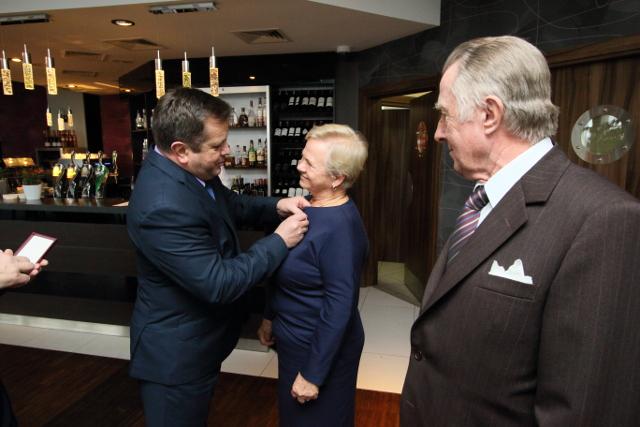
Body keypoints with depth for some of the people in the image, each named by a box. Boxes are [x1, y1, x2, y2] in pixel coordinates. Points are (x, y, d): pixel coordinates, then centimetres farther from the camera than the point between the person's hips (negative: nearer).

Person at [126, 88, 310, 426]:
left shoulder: (190, 170, -6)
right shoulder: (163, 206, -35)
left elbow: (231, 206, 11)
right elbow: (219, 284, -31)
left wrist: (276, 207, -7)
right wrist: (280, 241, -23)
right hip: (176, 352, -8)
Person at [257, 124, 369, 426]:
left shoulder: (339, 227, -29)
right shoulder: (313, 206, -2)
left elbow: (339, 308, -26)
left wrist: (313, 374, -19)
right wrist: (270, 316, 15)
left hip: (321, 349, -8)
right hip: (296, 341, 9)